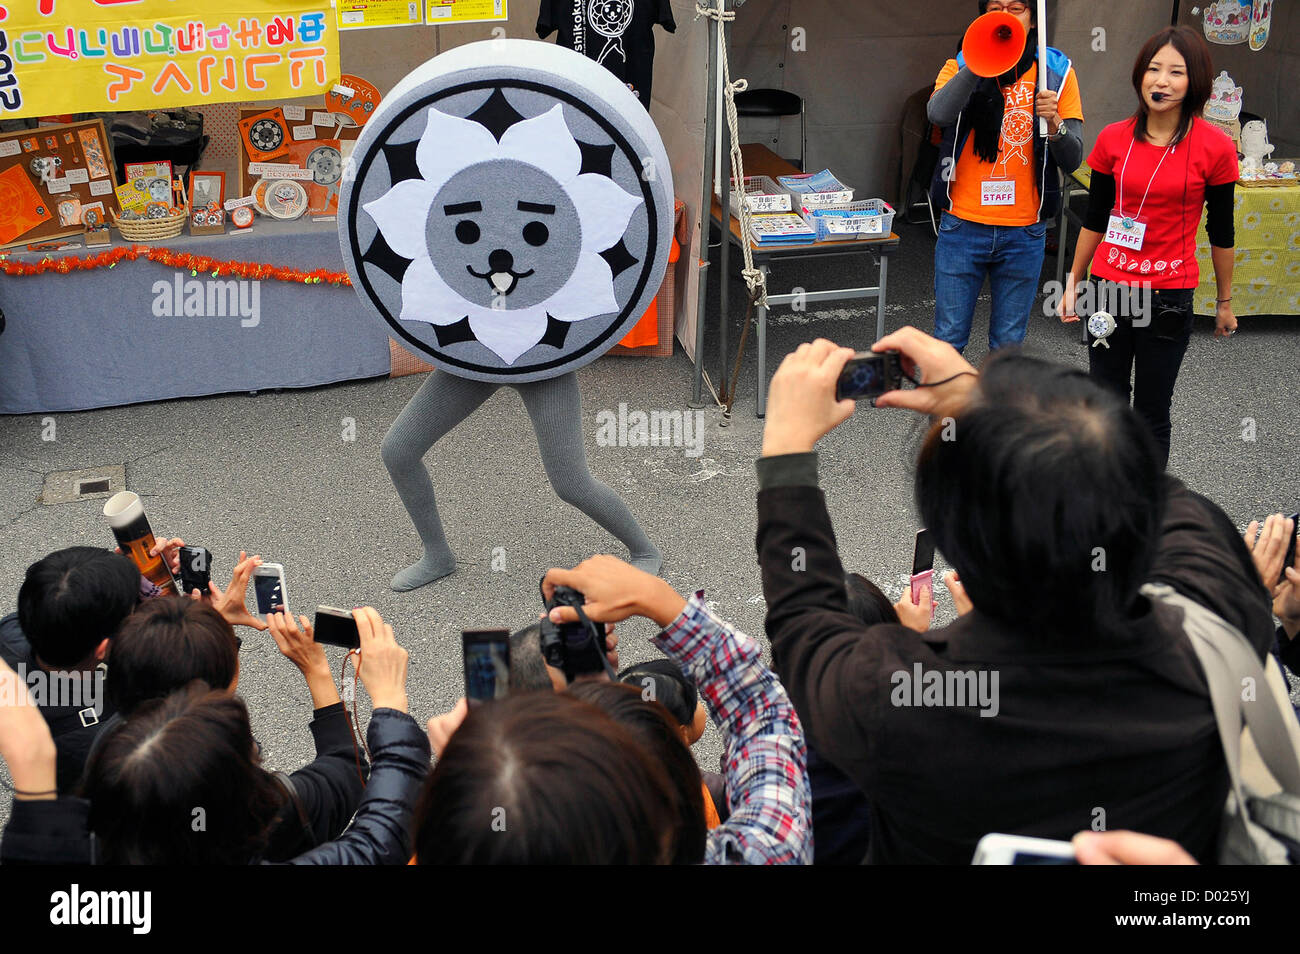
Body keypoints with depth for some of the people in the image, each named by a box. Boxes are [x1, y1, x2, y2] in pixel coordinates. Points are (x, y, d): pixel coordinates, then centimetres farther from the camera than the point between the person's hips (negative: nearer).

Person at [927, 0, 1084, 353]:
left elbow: (1072, 160, -2)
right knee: (947, 340, 6)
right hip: (963, 226, -1)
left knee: (1008, 344, 11)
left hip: (1024, 231, 1)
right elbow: (938, 113, -23)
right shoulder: (961, 65, 1)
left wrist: (1053, 122, -21)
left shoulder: (1057, 71, 2)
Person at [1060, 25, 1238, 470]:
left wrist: (1224, 302, 8)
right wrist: (1073, 282, 12)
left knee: (1152, 413, 6)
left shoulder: (1215, 148, -8)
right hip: (1110, 289, 3)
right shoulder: (1114, 139, -1)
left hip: (1170, 297, -3)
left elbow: (1221, 231, 1)